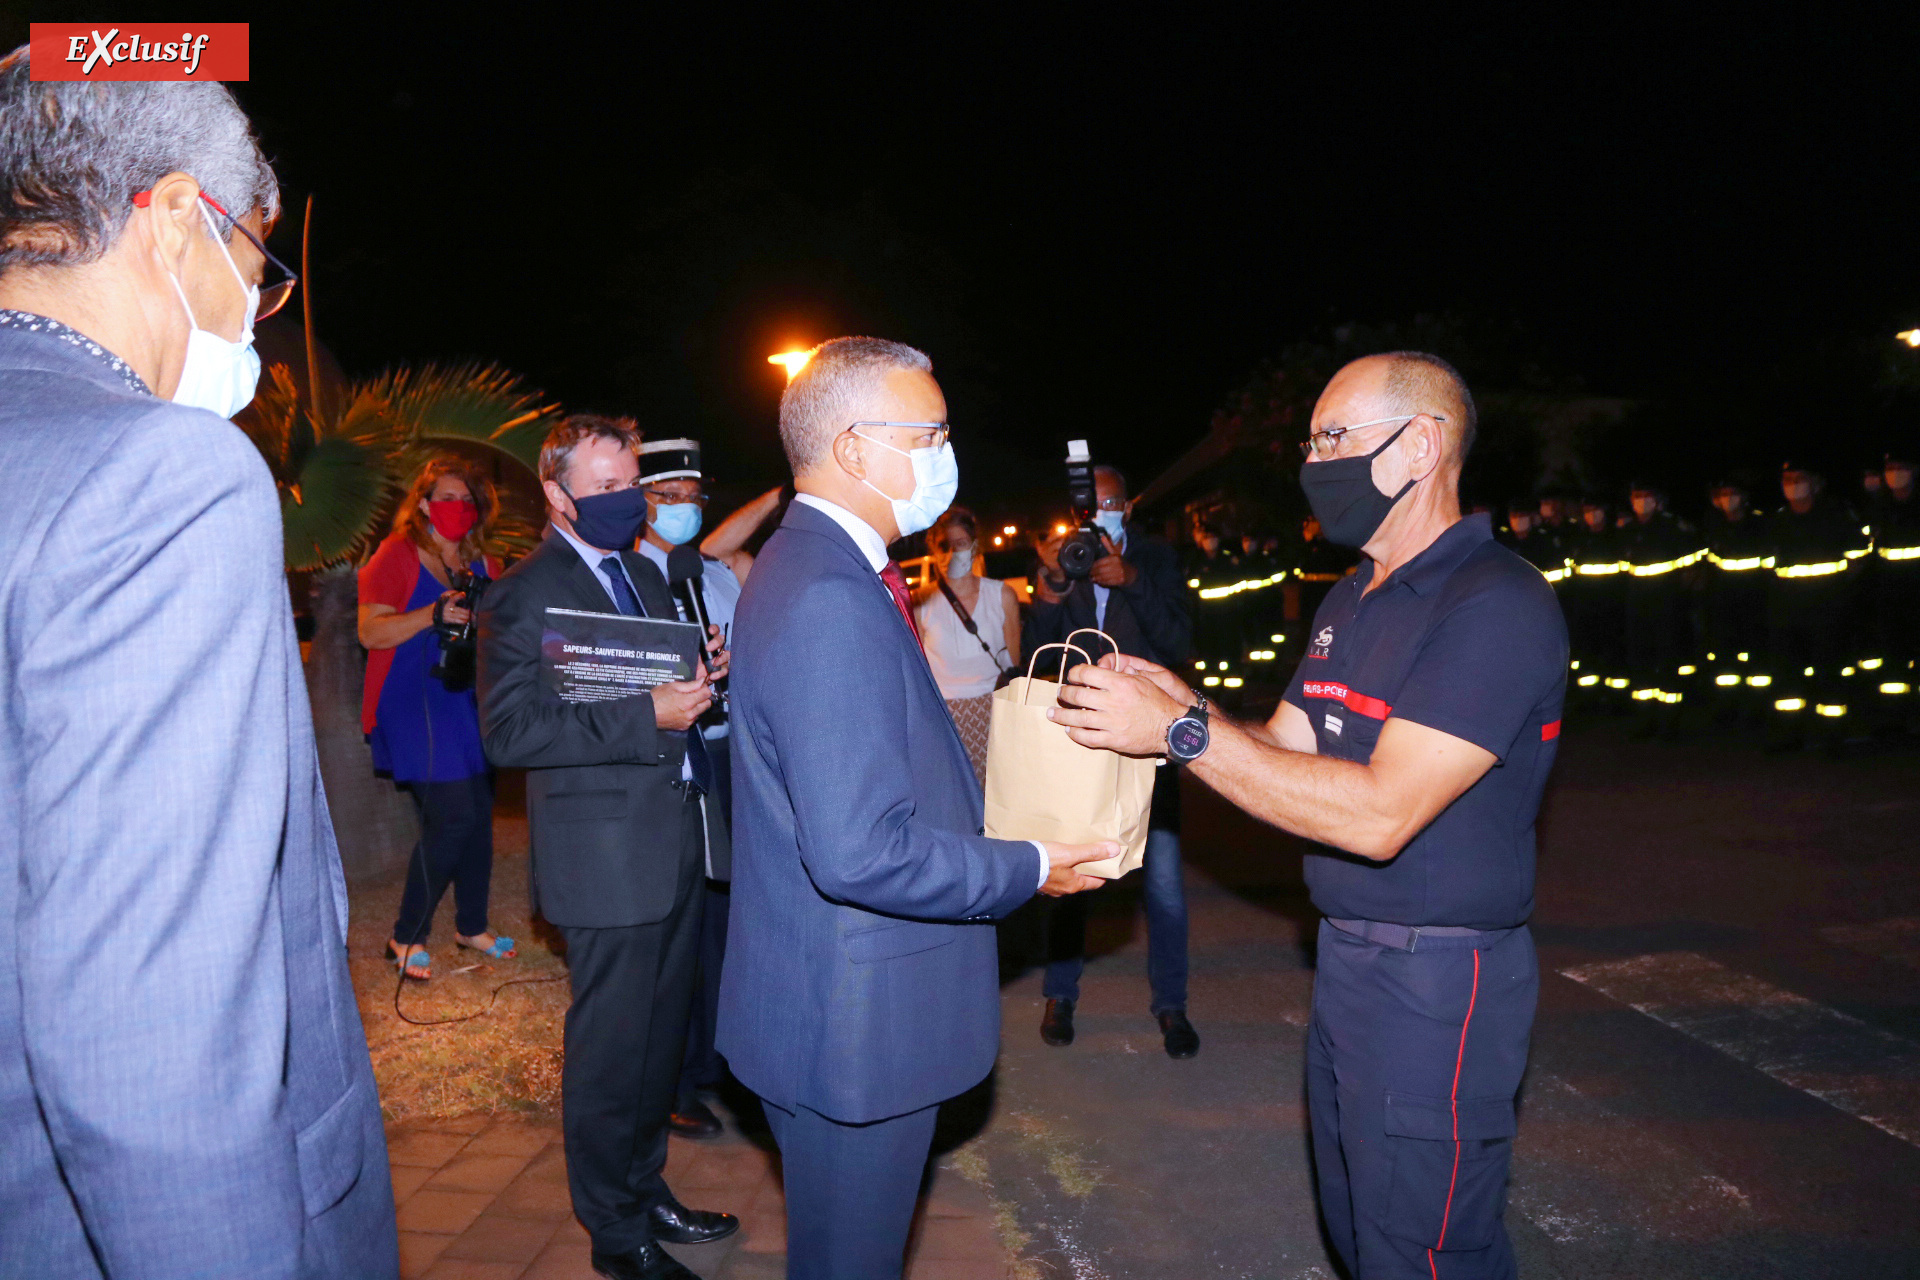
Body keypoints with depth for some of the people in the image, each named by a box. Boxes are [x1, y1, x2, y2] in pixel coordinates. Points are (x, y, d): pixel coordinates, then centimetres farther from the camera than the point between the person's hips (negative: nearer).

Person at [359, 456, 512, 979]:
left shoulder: (482, 564, 14)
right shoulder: (398, 553, -4)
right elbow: (369, 631, -12)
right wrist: (431, 615, -24)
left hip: (468, 700, 6)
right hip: (415, 705, -6)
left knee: (479, 814, 8)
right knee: (452, 817, -13)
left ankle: (472, 924, 26)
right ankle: (406, 936, 3)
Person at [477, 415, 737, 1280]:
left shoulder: (645, 574, 14)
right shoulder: (523, 594, -11)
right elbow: (509, 731, -20)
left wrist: (701, 680, 0)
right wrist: (647, 716, -24)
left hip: (676, 842, 8)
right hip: (609, 857, -8)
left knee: (662, 1036, 18)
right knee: (610, 1049, 5)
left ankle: (645, 1189, 36)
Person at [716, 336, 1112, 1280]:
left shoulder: (814, 569, 8)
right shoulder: (830, 601, -26)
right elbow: (862, 854, -30)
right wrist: (1027, 869, -17)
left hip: (832, 1013, 10)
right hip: (854, 1028, -10)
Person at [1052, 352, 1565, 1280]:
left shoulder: (1500, 605, -20)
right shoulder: (1353, 600, 12)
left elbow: (1380, 812, -27)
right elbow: (1282, 755, 11)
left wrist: (1182, 731, -27)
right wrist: (1175, 704, -8)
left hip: (1437, 984, -9)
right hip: (1347, 960, 9)